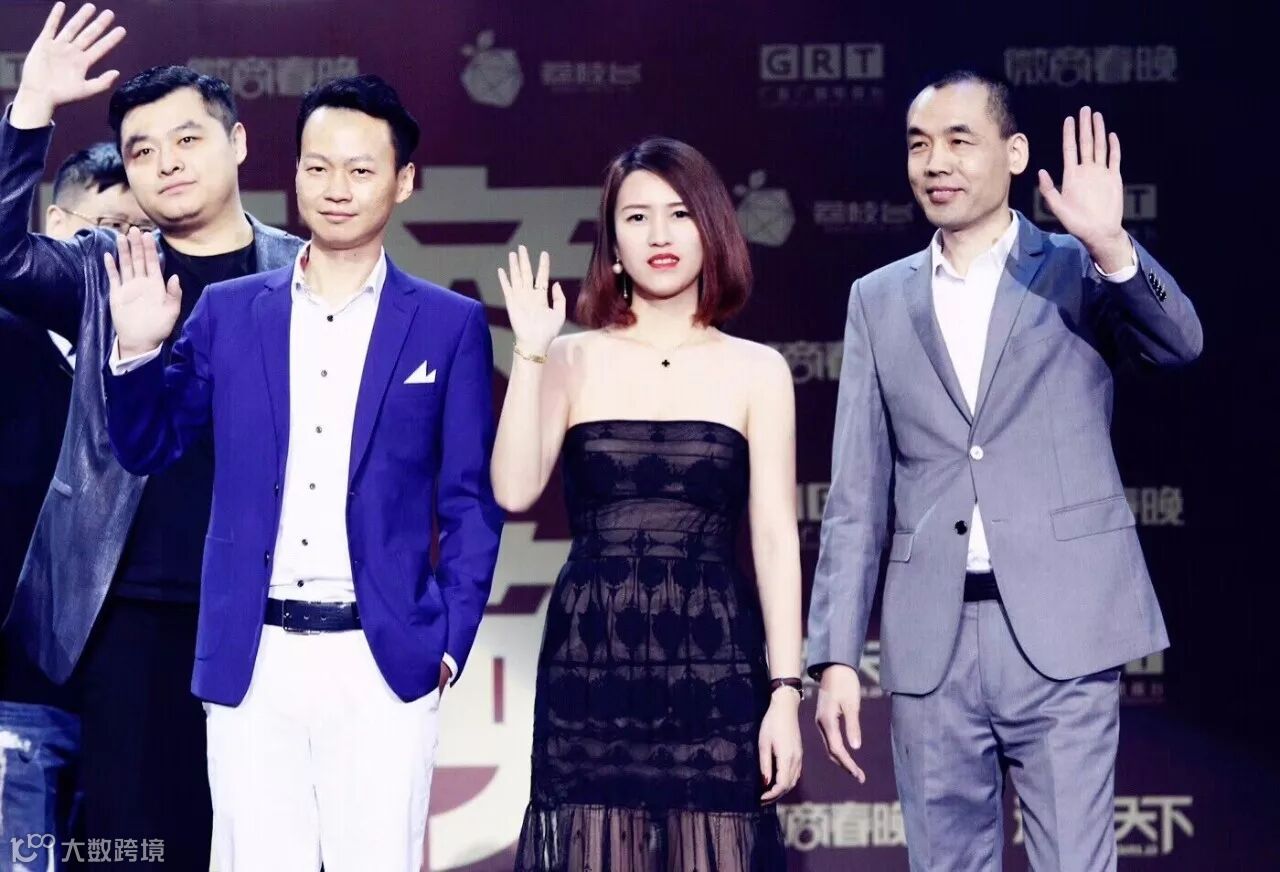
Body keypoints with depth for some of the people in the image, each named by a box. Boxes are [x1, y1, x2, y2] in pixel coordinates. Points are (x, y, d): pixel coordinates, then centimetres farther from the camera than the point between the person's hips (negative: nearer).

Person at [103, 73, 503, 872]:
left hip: (382, 663, -2)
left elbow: (471, 503, 5)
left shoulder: (450, 324, 4)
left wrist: (450, 643, -3)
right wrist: (137, 351, -4)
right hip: (250, 661, 2)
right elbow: (148, 450, 13)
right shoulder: (230, 312, 9)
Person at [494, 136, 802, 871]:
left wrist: (785, 690, -4)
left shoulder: (757, 371, 7)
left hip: (713, 664, 0)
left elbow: (775, 536, 3)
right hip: (590, 661, 0)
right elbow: (514, 490, -6)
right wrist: (529, 352, -8)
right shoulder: (574, 361, 8)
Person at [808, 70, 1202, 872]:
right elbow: (858, 497, 11)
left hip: (1061, 633, -3)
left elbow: (1180, 344, -14)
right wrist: (837, 656, 4)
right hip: (931, 641, 3)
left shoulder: (1079, 271, 5)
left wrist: (1110, 245, -32)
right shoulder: (879, 299, 12)